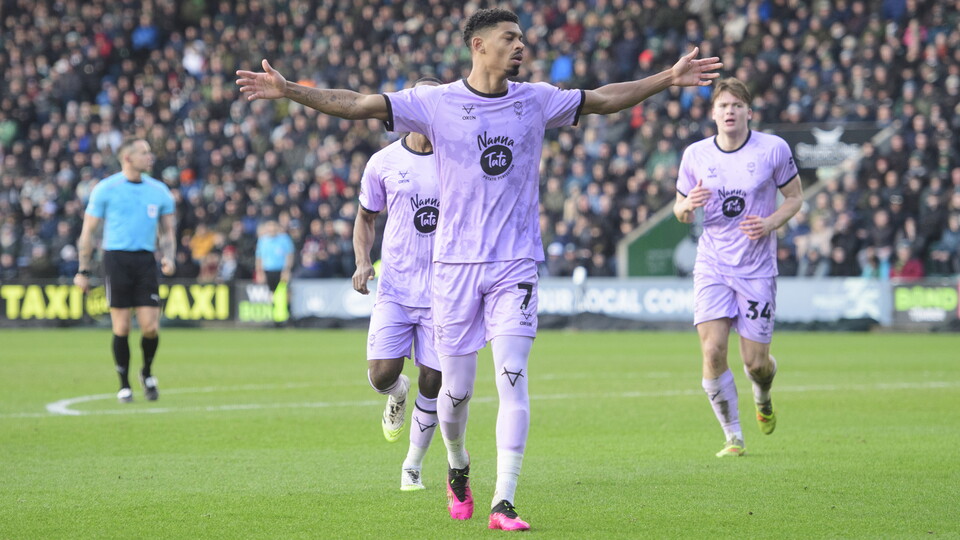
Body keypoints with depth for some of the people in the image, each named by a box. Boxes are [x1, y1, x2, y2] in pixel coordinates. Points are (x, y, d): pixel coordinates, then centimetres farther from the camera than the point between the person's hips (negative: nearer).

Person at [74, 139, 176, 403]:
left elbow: (167, 231, 17)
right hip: (116, 259, -2)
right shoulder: (106, 189, 0)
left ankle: (147, 373, 21)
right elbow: (88, 231, 4)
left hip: (145, 260, 2)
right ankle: (124, 385, 12)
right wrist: (83, 271, 1)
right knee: (121, 327, -4)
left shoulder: (159, 191, 10)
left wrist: (168, 257, -3)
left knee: (151, 327, -6)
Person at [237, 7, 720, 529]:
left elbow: (604, 99, 17)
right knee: (456, 390, 3)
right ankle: (457, 470, 34)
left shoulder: (536, 100, 6)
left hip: (515, 265, 1)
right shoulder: (436, 103, -3)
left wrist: (669, 78, 14)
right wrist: (288, 90, -17)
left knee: (512, 379, -12)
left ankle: (503, 504, -11)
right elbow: (358, 104, -7)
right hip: (456, 262, -1)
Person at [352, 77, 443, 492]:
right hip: (395, 287, 0)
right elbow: (365, 219, 14)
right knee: (381, 375, -13)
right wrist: (362, 262, -3)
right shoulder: (383, 163, 1)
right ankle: (397, 395, 25)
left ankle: (413, 466, 18)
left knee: (432, 382, -1)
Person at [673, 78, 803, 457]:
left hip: (757, 269, -1)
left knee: (756, 362, -1)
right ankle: (733, 437, 2)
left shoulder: (773, 149, -5)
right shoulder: (695, 155, 1)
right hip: (712, 266, 1)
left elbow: (795, 197, 6)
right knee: (712, 351, -15)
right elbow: (680, 211, 10)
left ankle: (763, 399, 38)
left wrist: (771, 222, -14)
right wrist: (688, 205, -14)